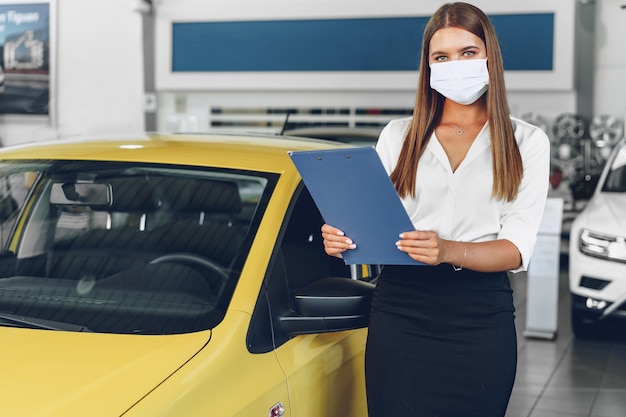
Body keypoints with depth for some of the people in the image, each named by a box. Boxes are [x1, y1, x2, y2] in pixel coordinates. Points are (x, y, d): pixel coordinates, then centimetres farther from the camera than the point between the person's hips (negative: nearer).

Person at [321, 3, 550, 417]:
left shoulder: (526, 142, 6)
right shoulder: (398, 136, 11)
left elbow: (517, 249, -4)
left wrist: (448, 251, -23)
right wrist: (343, 240, -12)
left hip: (481, 316, 0)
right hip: (400, 309, 1)